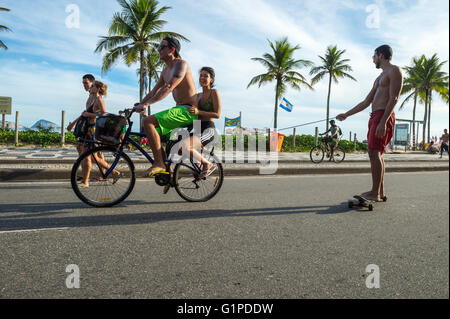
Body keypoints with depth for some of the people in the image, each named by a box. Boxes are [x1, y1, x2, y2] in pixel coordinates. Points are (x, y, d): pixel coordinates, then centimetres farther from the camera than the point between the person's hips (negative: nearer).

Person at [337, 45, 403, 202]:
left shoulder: (395, 71, -3)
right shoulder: (379, 78, 26)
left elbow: (394, 98, -15)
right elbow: (366, 102, 27)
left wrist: (383, 122, -25)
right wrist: (346, 115, 24)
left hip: (383, 116, -9)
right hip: (375, 117, 9)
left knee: (374, 152, -15)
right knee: (377, 154, 7)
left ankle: (375, 193, -12)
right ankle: (381, 192, 13)